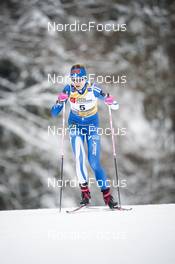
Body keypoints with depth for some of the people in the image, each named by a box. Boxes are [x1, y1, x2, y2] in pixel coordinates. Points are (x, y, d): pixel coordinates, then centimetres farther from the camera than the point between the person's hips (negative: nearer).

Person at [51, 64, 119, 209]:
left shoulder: (93, 89, -18)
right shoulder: (68, 90, -16)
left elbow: (115, 106, -10)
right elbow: (54, 113, -14)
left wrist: (111, 101, -33)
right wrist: (60, 100, -33)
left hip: (92, 126, -1)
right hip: (75, 125, 1)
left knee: (94, 162, -7)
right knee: (79, 157, -21)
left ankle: (107, 195, 3)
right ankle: (84, 191, -12)